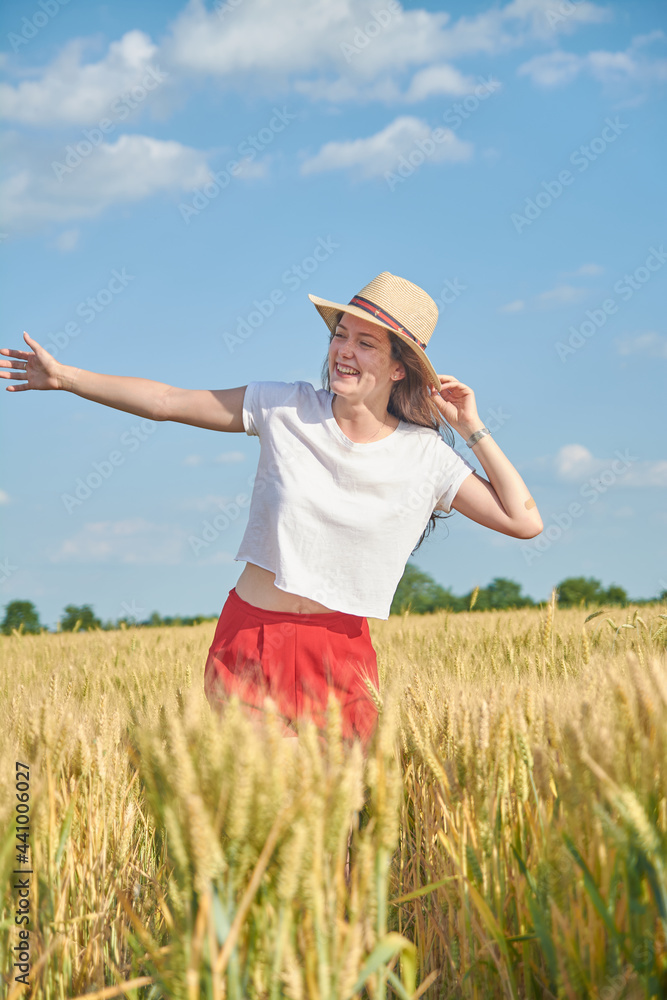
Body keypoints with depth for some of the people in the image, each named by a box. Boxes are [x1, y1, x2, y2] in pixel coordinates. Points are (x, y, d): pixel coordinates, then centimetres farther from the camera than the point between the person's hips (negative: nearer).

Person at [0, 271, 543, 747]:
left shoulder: (426, 457, -3)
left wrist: (473, 430, -8)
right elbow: (167, 401, 1)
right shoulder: (287, 409, -4)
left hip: (340, 650, 0)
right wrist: (67, 377, -2)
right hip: (249, 634, 0)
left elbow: (524, 521, -5)